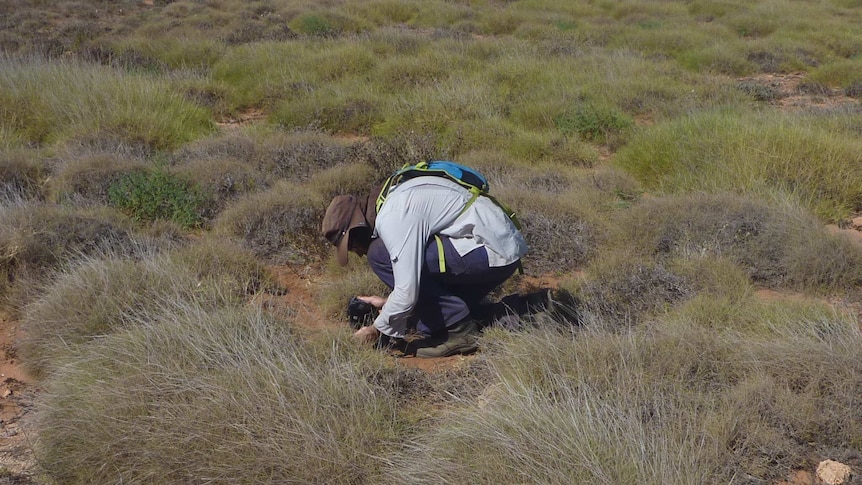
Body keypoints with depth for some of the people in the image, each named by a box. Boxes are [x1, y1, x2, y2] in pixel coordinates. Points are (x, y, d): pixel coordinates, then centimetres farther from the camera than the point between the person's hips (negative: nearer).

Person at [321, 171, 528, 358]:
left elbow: (407, 293, -20)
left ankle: (459, 328, -7)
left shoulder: (393, 219, -17)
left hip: (493, 253, -10)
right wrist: (387, 302, 26)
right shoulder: (395, 198, 14)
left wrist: (377, 329, -4)